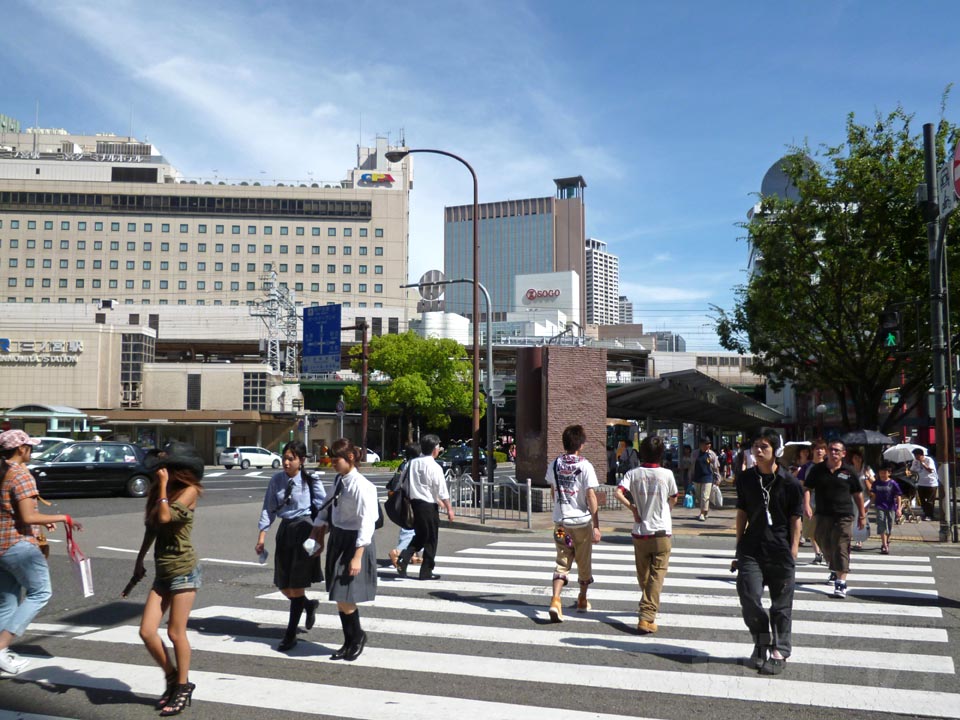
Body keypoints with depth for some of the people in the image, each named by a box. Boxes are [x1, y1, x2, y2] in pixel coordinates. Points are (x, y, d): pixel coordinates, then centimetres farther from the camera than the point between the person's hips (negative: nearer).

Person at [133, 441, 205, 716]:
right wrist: (139, 560, 20)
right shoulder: (159, 492, 11)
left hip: (183, 570, -7)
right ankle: (172, 678, 21)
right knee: (147, 632, 0)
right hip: (162, 572, 7)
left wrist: (163, 485, -15)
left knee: (176, 633, -1)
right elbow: (151, 528, 20)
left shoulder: (189, 491, -9)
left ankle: (183, 687, 17)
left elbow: (165, 516, -23)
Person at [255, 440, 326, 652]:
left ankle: (290, 634, 12)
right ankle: (309, 604, 41)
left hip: (304, 529, -5)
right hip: (285, 531, 5)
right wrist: (261, 536, 1)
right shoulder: (277, 480, 3)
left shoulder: (311, 482, -9)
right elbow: (268, 509, 6)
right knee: (283, 586, 10)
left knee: (297, 585, -1)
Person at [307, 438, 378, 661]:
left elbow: (367, 523, -21)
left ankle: (358, 637, 20)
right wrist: (317, 534, 11)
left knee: (344, 598, -5)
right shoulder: (339, 481, 6)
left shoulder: (361, 486, -19)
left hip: (354, 542, -8)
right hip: (337, 540, 8)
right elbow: (327, 508, 17)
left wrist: (357, 557, -23)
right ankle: (348, 642, 29)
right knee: (339, 598, 13)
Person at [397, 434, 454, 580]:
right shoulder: (435, 467, -14)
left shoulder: (413, 463, 4)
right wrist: (449, 508, -5)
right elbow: (442, 490, -14)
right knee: (431, 539, 8)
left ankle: (403, 559, 0)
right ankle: (426, 572, 14)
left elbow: (410, 485, 12)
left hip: (415, 502, 6)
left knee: (419, 535, 19)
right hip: (429, 505, -6)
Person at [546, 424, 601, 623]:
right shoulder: (585, 466, -11)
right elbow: (591, 496, -16)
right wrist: (596, 526, -14)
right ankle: (582, 600, 32)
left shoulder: (554, 465, 3)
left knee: (562, 563, 5)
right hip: (582, 521, -3)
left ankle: (555, 600, -15)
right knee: (584, 562, 16)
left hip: (560, 521, 3)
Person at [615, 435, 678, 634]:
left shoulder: (633, 473, -3)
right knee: (656, 576, -1)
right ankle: (647, 618, -9)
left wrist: (633, 509, -4)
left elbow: (618, 493, -17)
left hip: (640, 532, 2)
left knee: (643, 575, 17)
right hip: (661, 532, -2)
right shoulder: (667, 474, -5)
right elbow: (673, 499, 8)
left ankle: (647, 606, 36)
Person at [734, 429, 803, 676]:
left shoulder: (790, 483, -4)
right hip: (751, 550, 2)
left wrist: (792, 554, -6)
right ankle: (762, 641, 19)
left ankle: (779, 652, 21)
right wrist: (740, 547, 11)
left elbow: (795, 520, -1)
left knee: (781, 605, 6)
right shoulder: (745, 479, 6)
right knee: (749, 599, -6)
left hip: (780, 552, -2)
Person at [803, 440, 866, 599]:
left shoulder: (849, 472, 0)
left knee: (841, 548, -10)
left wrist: (862, 515, 10)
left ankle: (841, 583, -11)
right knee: (825, 546, 15)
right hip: (823, 515, 3)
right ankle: (835, 570, 42)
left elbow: (858, 494, 8)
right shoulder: (817, 470, 3)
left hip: (844, 516, -3)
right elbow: (807, 488, 6)